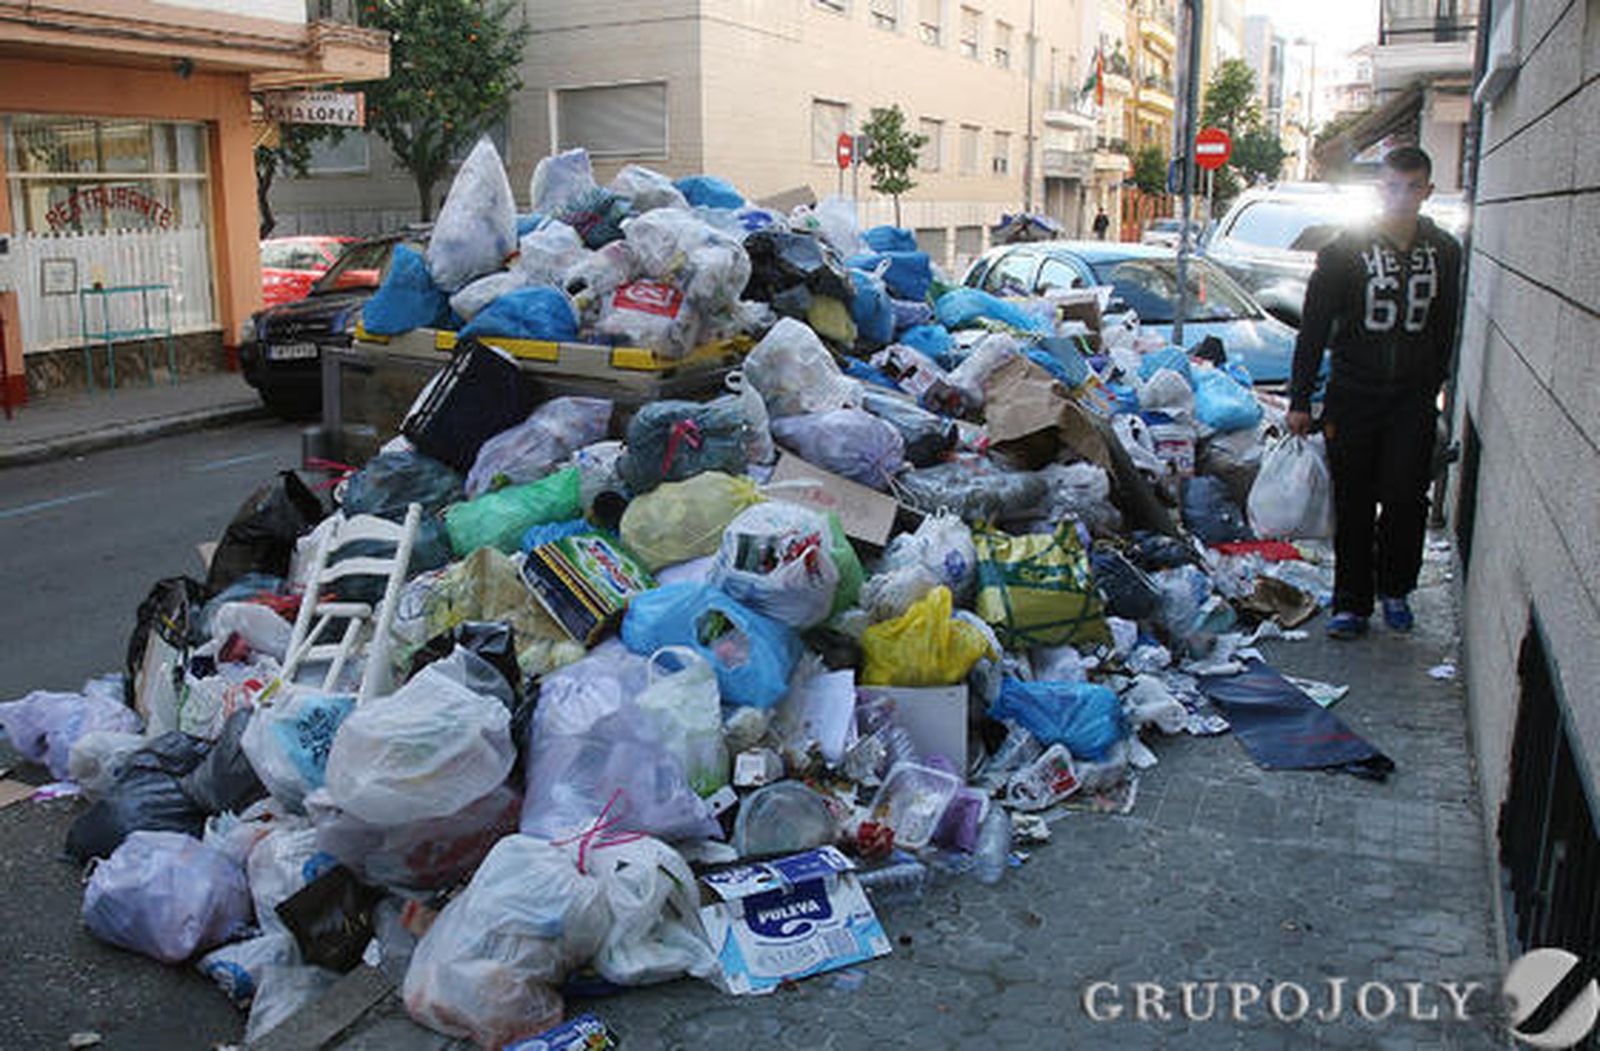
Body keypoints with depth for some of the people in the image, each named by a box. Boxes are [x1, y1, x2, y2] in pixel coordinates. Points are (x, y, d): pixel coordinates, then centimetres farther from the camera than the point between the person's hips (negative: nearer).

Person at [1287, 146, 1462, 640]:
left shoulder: (1445, 252, 6)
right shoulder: (1346, 249, -4)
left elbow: (1444, 329, 17)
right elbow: (1313, 328, -4)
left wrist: (1433, 386, 16)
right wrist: (1300, 400, -6)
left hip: (1413, 397, 2)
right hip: (1353, 393, -2)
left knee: (1405, 495, -6)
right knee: (1353, 503, 2)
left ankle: (1394, 589, 16)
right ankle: (1351, 603, 13)